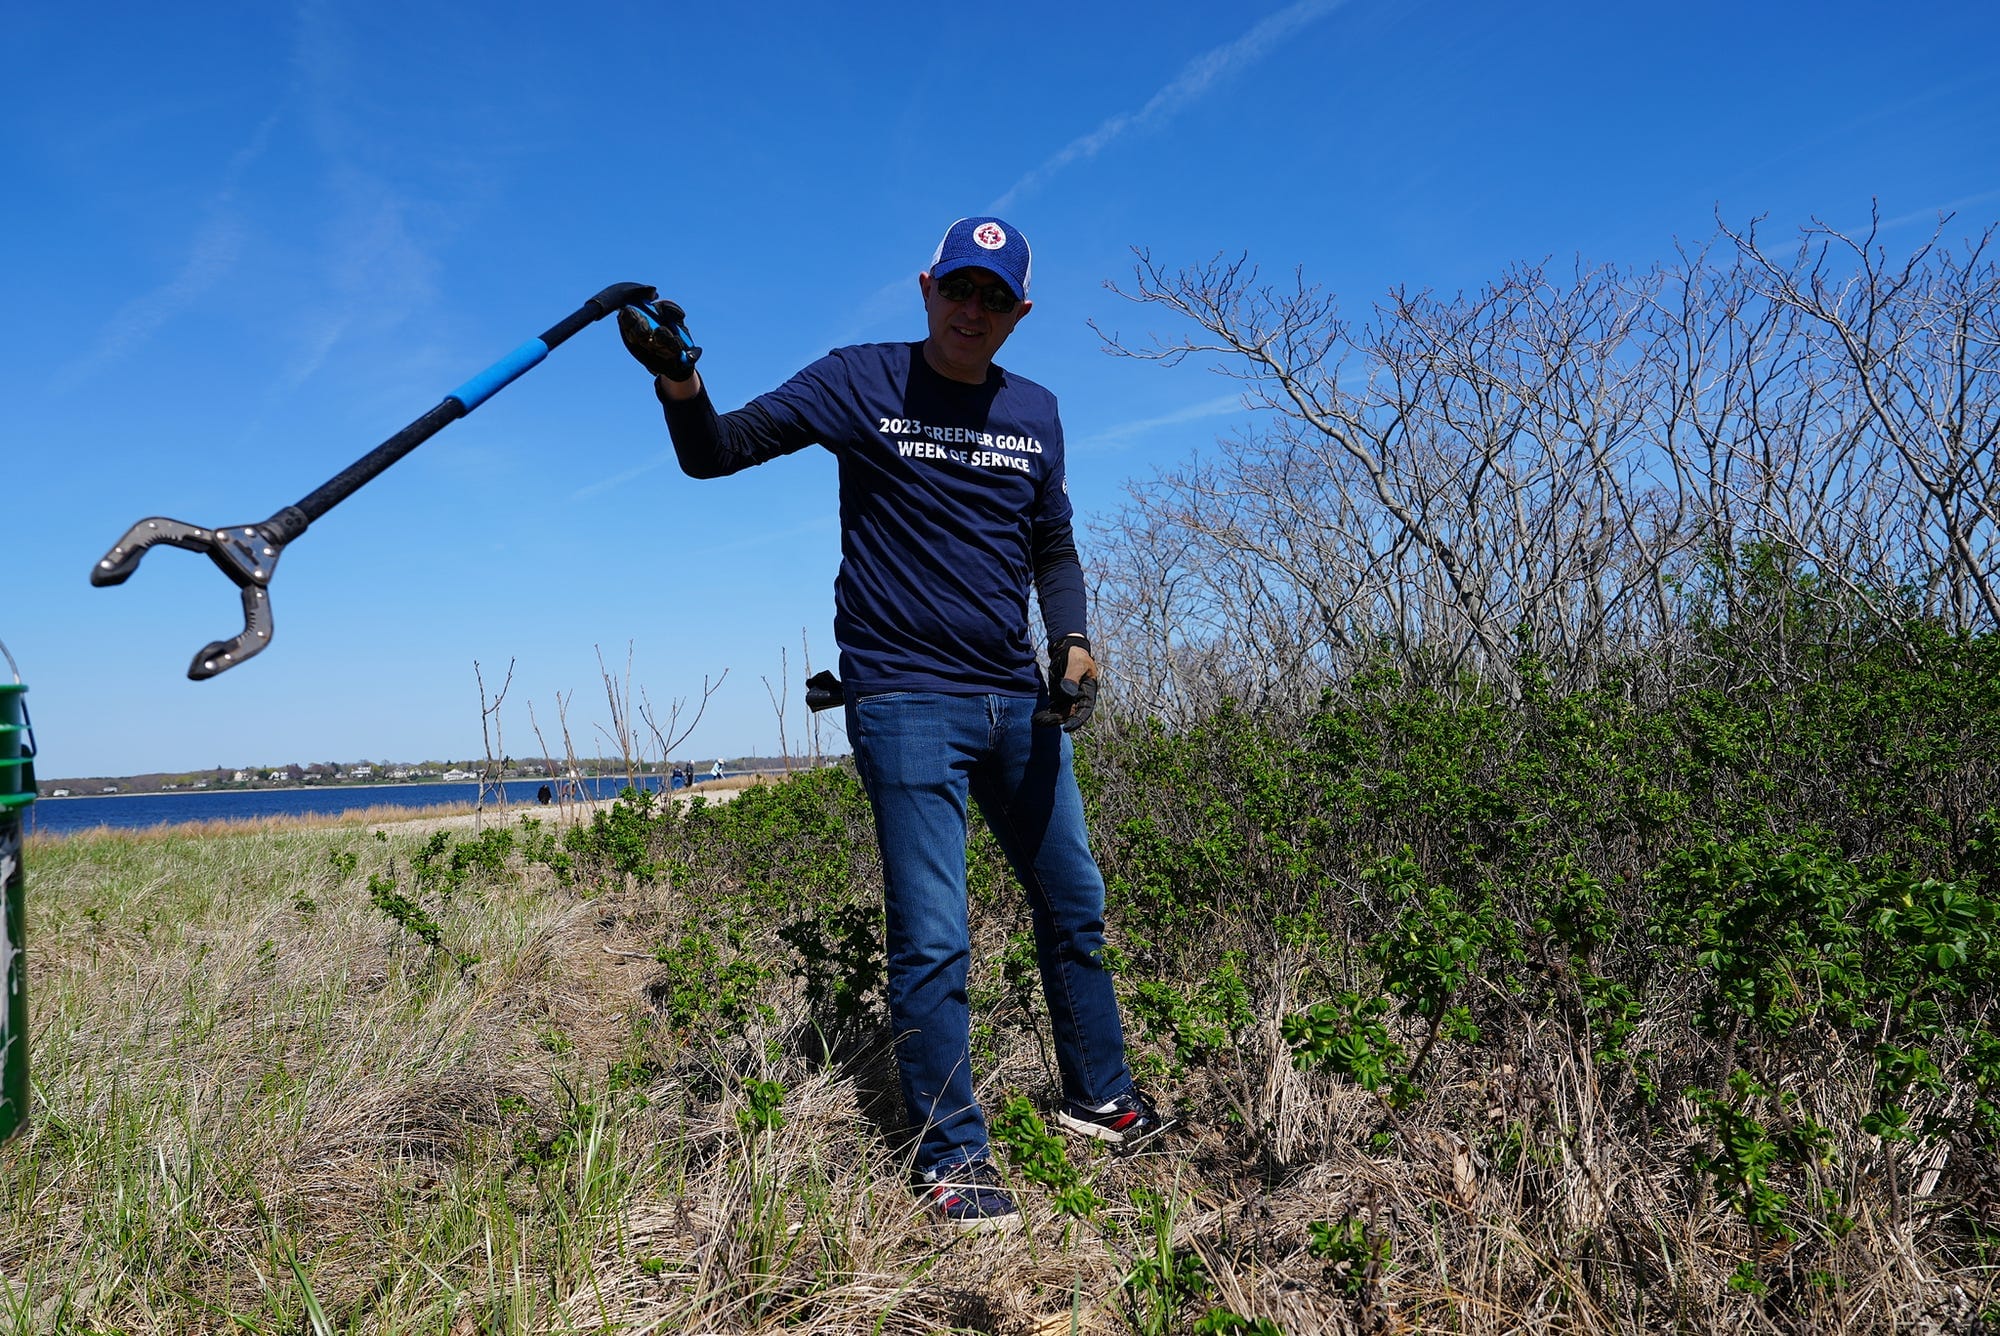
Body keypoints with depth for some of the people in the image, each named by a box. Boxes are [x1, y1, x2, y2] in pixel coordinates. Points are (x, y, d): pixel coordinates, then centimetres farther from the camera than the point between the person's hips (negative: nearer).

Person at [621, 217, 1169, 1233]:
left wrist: (1073, 641, 0)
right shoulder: (863, 383, -3)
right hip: (906, 700, -5)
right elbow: (717, 452, -7)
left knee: (1074, 904, 15)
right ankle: (950, 1155, 11)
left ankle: (1099, 1096, 35)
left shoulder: (1033, 412, 10)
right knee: (931, 939, -7)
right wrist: (679, 383, -28)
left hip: (1017, 701, 6)